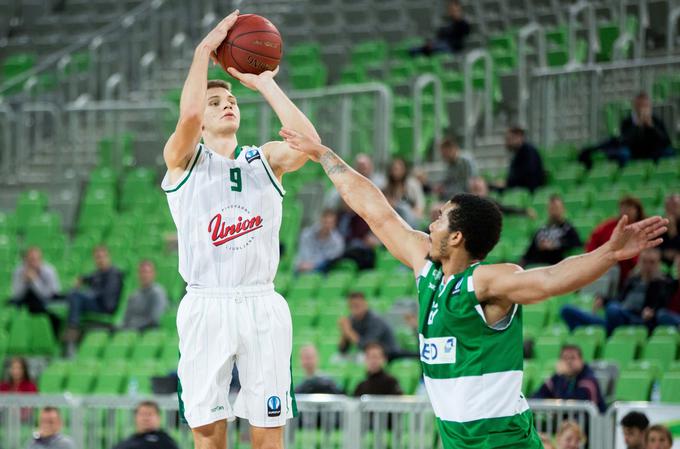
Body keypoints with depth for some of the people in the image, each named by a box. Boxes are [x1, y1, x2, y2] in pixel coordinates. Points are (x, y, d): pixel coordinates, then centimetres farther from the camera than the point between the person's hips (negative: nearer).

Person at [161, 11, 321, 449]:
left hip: (261, 304, 2)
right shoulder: (184, 160, 5)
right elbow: (188, 115, -18)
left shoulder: (266, 160, 11)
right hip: (206, 305, -2)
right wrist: (205, 50, -11)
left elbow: (307, 142, -11)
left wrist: (265, 84, -6)